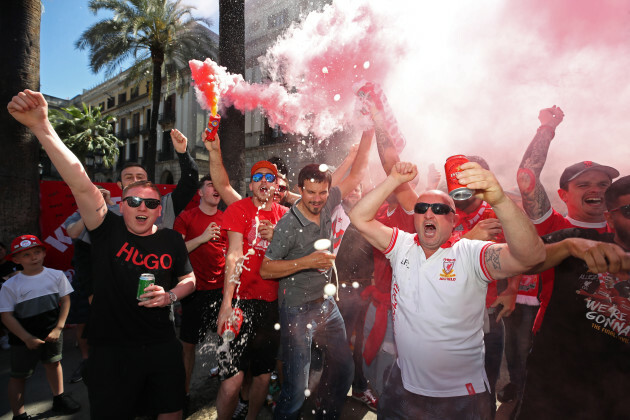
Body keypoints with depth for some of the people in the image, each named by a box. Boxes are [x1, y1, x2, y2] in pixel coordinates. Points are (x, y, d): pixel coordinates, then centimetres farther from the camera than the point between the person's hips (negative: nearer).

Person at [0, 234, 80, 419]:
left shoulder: (56, 275, -7)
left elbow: (65, 301, -2)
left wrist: (58, 328, -9)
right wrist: (27, 338, -16)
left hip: (52, 332, 2)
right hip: (23, 338, -2)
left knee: (53, 363, 20)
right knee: (19, 376, 9)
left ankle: (59, 398, 39)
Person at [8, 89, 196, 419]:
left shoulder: (172, 239, -2)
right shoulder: (108, 230, -8)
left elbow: (189, 279, 9)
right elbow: (81, 185, -22)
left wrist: (170, 295, -12)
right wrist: (42, 127, -33)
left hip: (162, 346, 2)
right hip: (110, 348, -1)